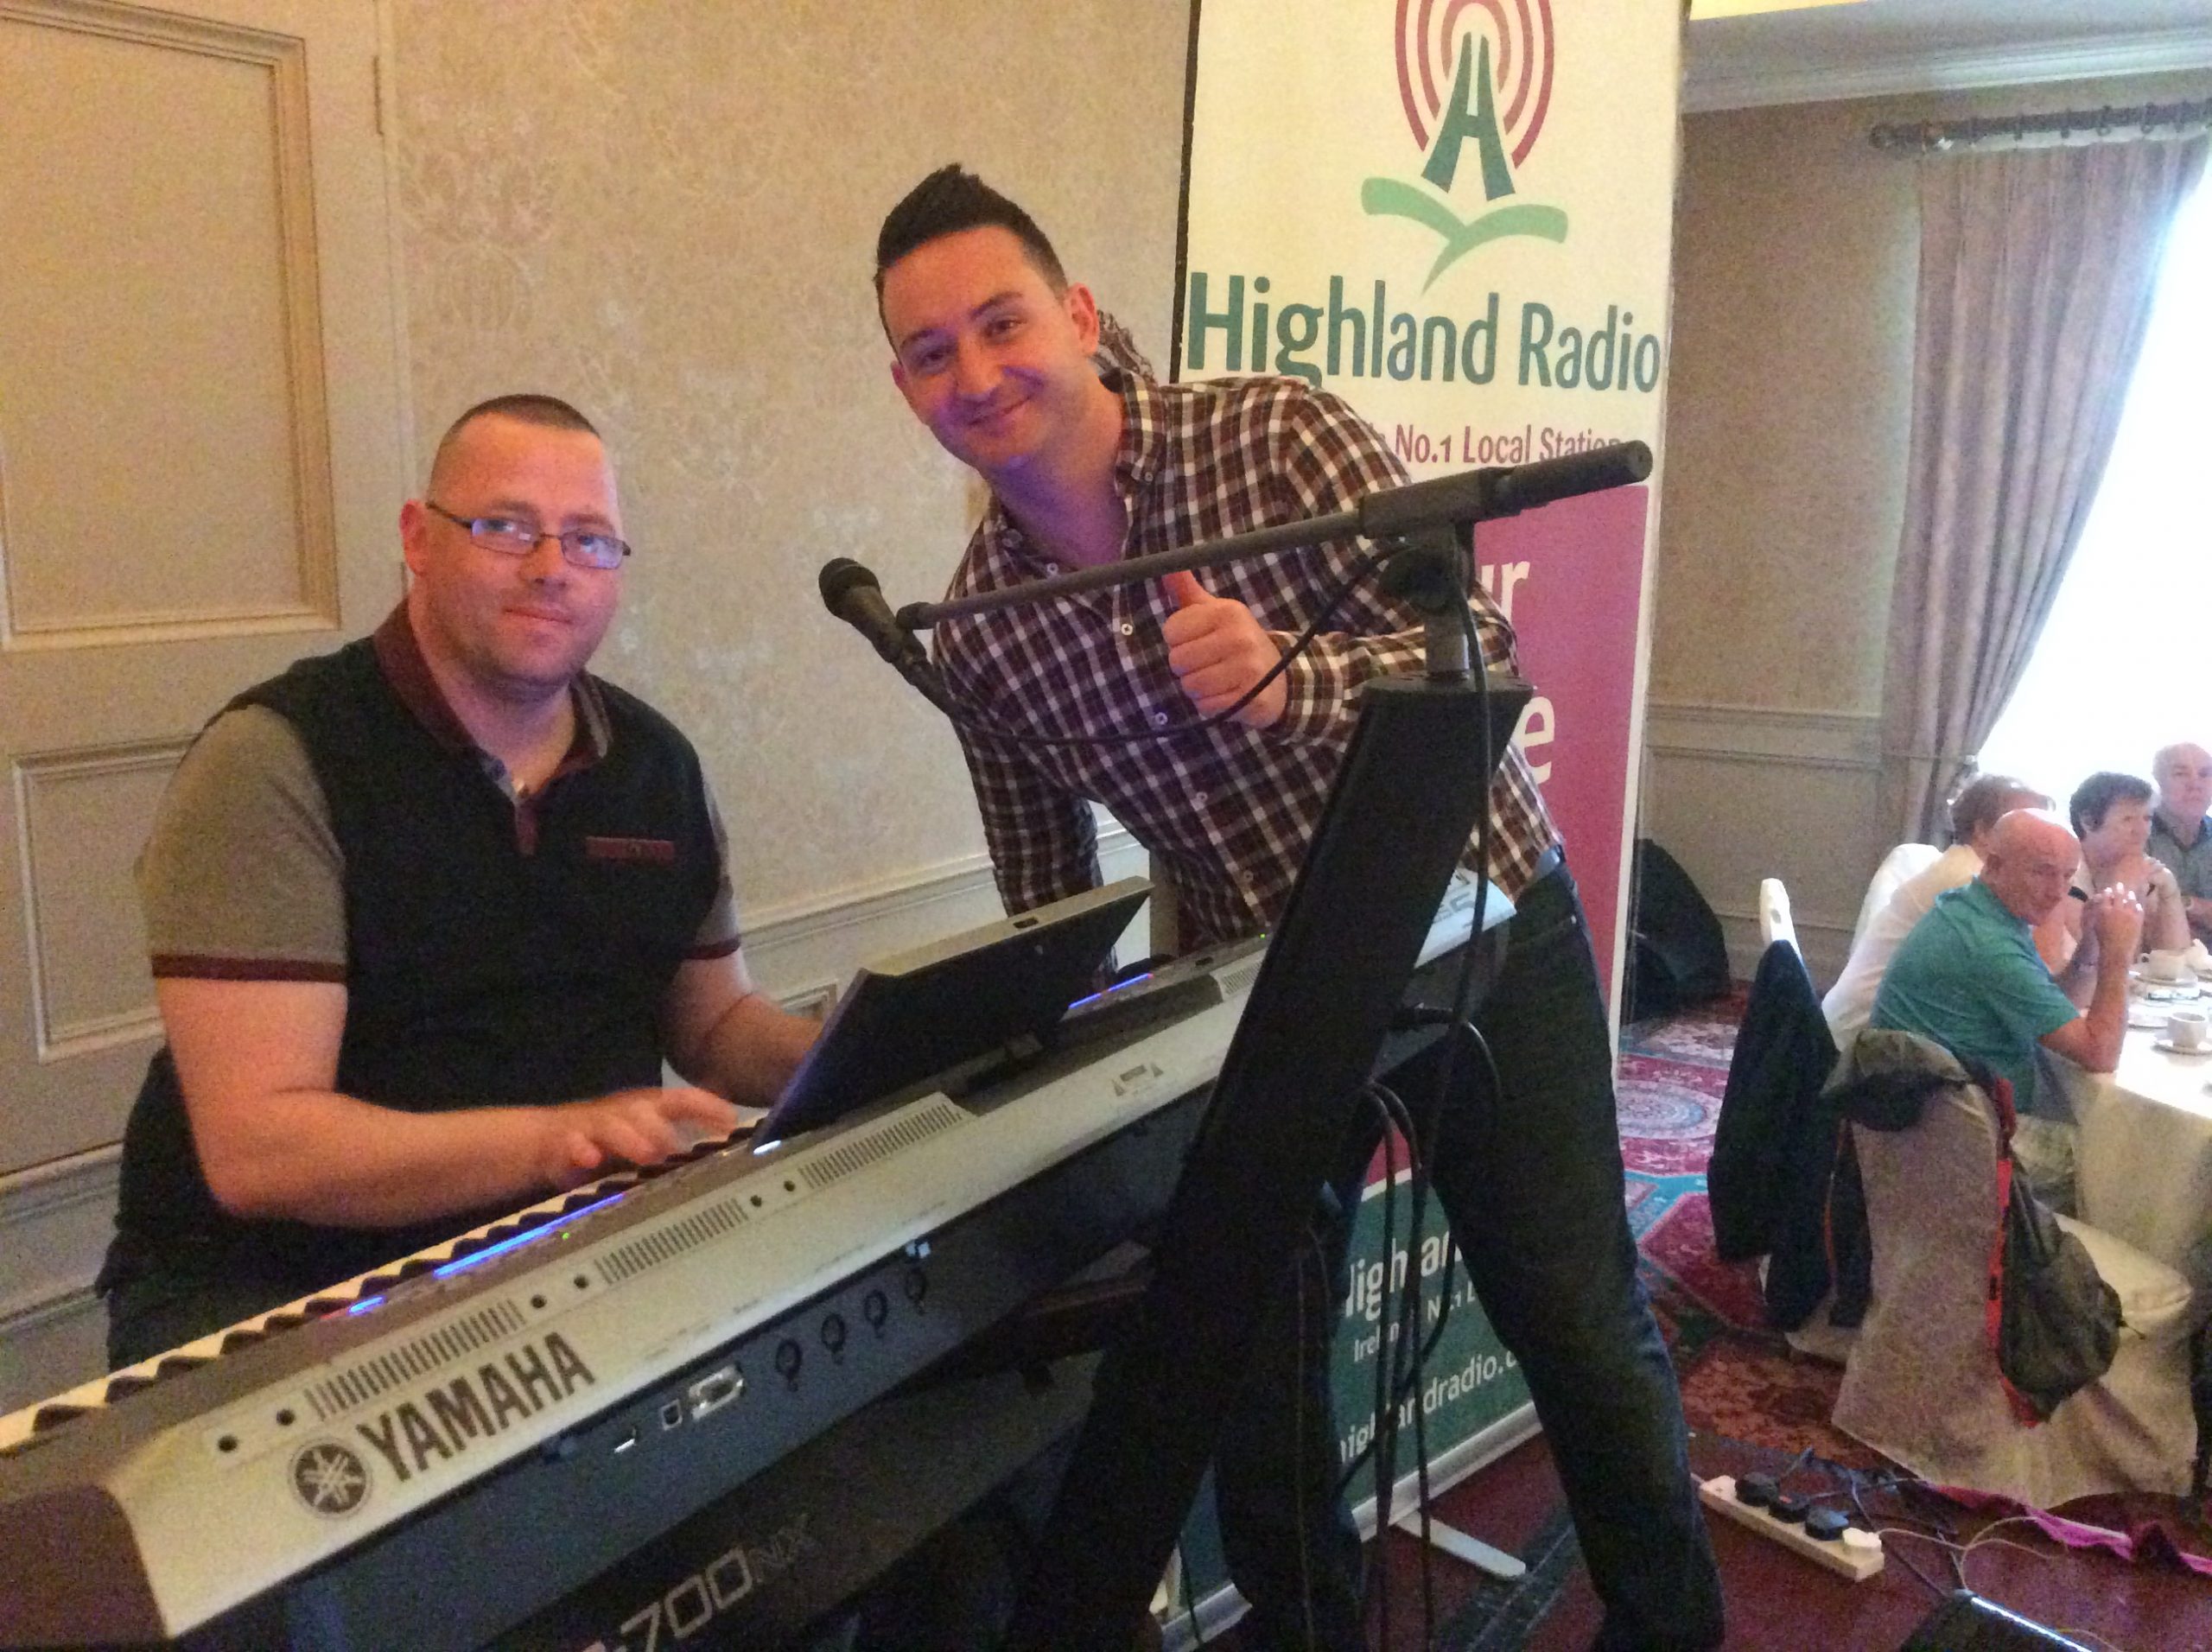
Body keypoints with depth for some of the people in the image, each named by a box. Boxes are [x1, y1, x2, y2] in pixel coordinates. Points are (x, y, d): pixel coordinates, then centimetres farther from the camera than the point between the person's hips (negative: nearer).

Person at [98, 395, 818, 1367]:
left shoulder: (657, 765, 6)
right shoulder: (274, 760, -14)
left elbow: (715, 1021, 17)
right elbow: (254, 1148, -22)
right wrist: (553, 1137, -36)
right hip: (274, 1287, -6)